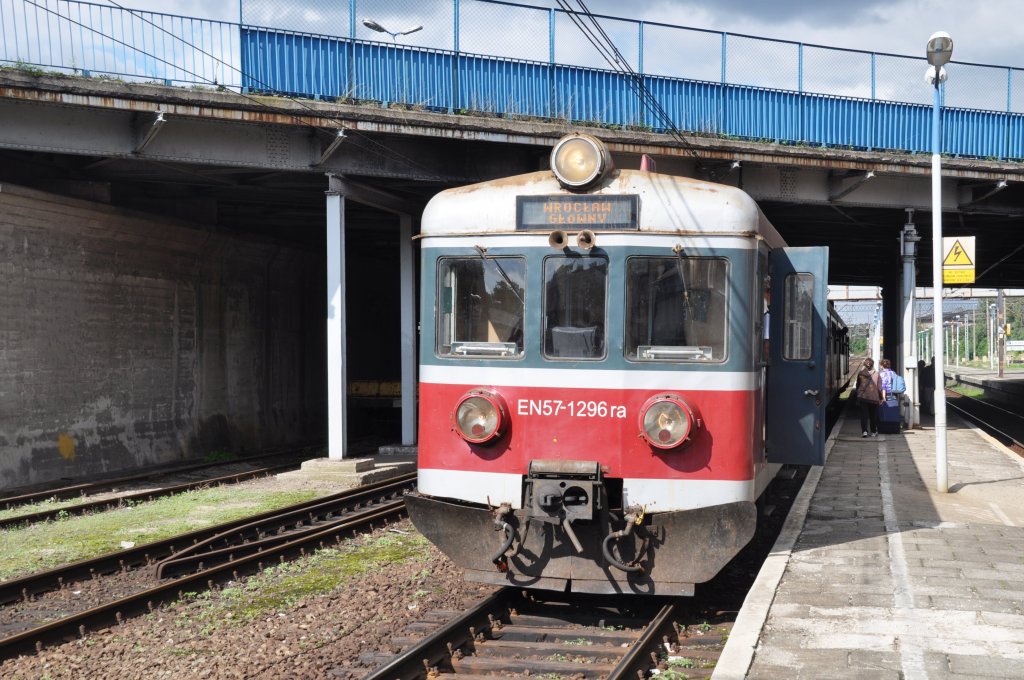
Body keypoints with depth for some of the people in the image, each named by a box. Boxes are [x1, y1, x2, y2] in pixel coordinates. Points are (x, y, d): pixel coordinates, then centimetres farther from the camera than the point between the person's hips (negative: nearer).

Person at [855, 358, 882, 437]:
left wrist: (858, 395, 21)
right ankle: (873, 432, 20)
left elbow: (857, 385, 8)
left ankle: (865, 430, -13)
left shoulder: (860, 374, -3)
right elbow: (879, 387, -3)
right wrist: (881, 398, 7)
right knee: (873, 415, 12)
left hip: (863, 397, 0)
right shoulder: (876, 374, -5)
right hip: (874, 398, 0)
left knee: (864, 415, 1)